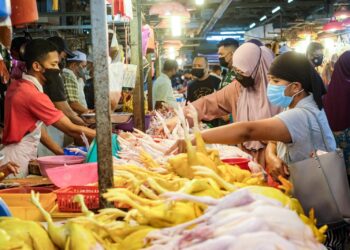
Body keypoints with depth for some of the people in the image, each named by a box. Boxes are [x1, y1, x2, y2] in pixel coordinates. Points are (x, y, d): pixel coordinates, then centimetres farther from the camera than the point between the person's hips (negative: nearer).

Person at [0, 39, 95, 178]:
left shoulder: (17, 86, 7)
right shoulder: (33, 95, -22)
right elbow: (71, 129, -18)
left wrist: (61, 153, 5)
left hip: (22, 158, 9)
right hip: (17, 162, -9)